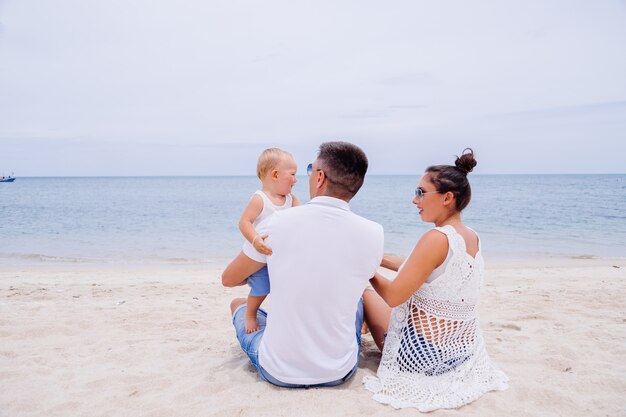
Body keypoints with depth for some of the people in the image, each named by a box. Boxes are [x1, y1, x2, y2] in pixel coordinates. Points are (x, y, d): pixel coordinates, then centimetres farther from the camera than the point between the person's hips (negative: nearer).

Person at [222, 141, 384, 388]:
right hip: (340, 373, 2)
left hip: (278, 372, -1)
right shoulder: (373, 234, -13)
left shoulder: (279, 223, -17)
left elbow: (228, 279, -1)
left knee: (238, 303, 27)